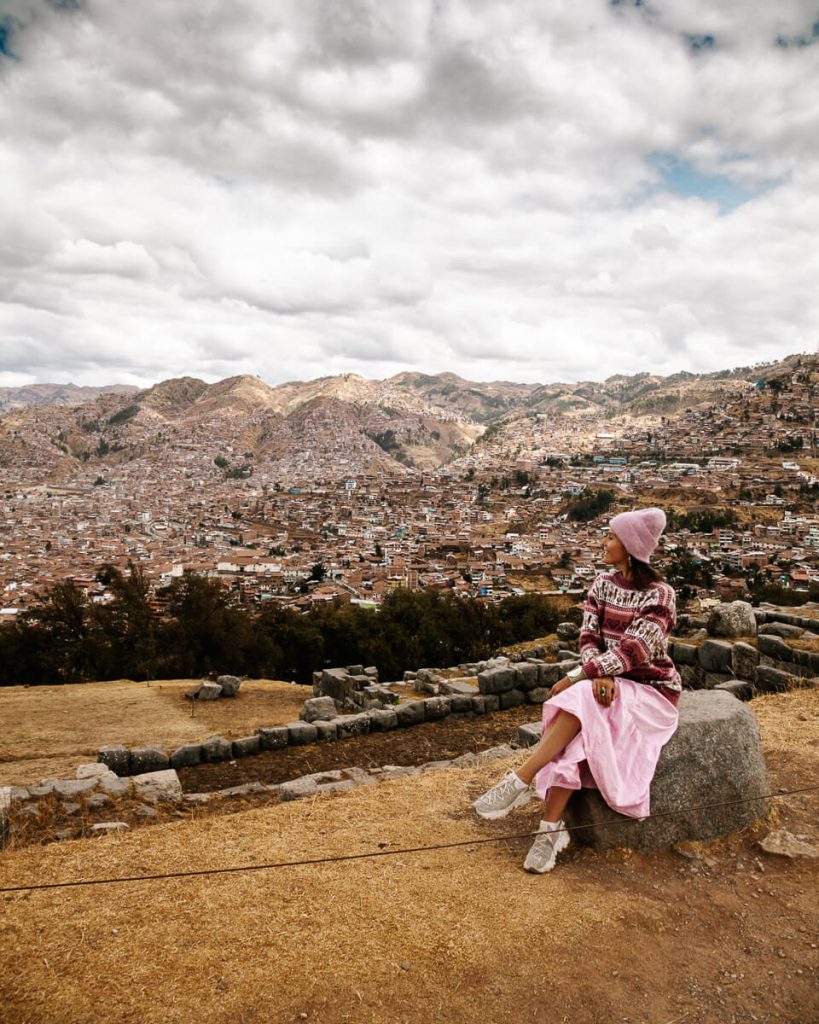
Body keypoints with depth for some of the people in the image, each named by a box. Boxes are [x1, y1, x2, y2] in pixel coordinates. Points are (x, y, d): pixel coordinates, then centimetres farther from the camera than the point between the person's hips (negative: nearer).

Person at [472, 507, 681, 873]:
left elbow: (633, 651, -22)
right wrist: (599, 674, -22)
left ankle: (520, 783, -29)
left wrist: (578, 676, -25)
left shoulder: (659, 595, -13)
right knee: (575, 730, -29)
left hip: (651, 690, -5)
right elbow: (588, 638, -1)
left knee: (579, 701, -34)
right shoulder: (602, 585, 5)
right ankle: (552, 829, -29)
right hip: (611, 684, 5)